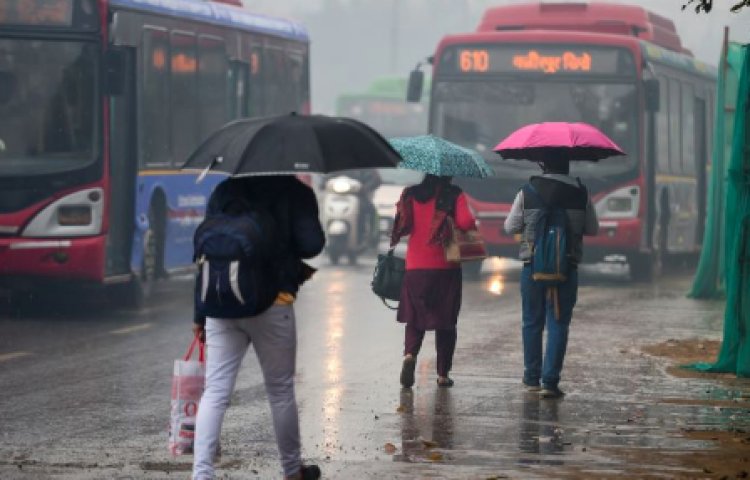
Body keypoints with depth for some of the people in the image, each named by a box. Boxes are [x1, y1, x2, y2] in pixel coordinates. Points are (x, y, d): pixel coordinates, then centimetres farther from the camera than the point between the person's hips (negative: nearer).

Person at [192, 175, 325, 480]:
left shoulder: (224, 192, 10)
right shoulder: (295, 192, 0)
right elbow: (312, 245, -11)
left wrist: (200, 314, 10)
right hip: (271, 303, -2)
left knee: (215, 392, 0)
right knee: (281, 390, 13)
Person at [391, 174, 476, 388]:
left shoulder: (410, 194, 2)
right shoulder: (454, 195, -6)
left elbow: (402, 227, 4)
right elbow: (466, 222, -19)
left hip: (415, 268, 2)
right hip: (446, 267, -2)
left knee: (414, 317, 12)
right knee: (446, 322, 11)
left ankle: (410, 354, -17)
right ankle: (443, 374, 11)